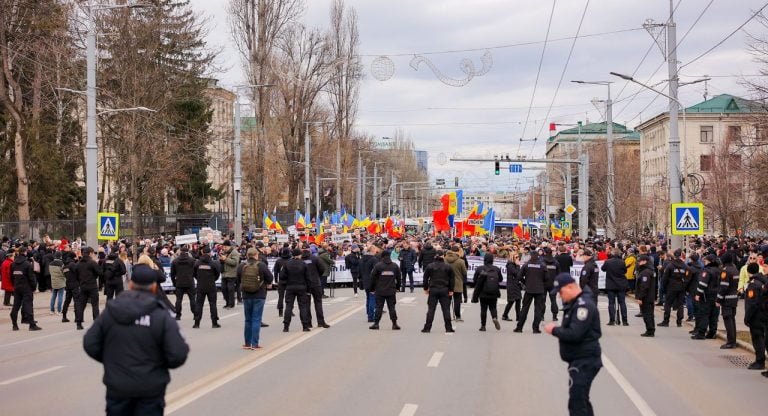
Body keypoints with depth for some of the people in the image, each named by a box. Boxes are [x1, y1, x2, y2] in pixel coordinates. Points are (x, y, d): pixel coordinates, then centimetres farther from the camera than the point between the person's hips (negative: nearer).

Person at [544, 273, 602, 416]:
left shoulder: (584, 305, -19)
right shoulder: (574, 303, 13)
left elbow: (575, 334, -25)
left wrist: (554, 330, -12)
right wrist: (557, 329, 2)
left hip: (584, 361, -11)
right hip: (579, 360, 11)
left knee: (577, 404, -12)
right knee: (582, 400, 20)